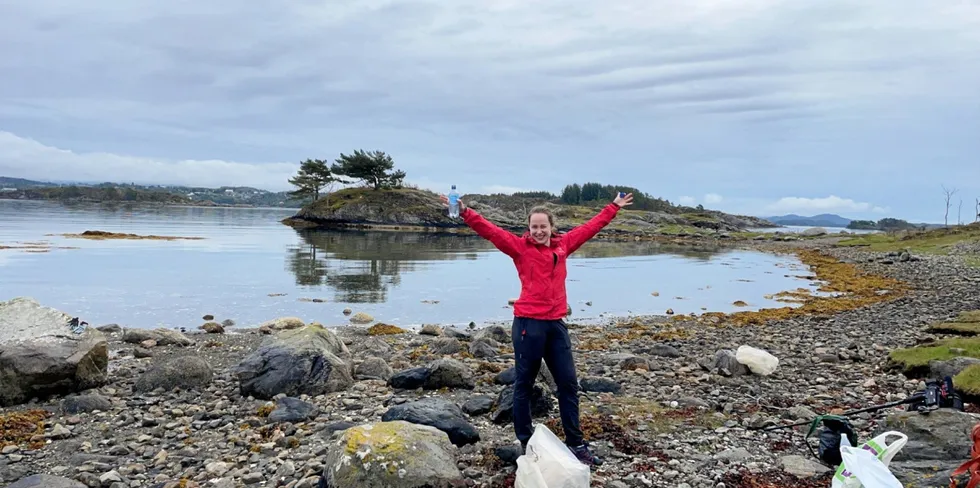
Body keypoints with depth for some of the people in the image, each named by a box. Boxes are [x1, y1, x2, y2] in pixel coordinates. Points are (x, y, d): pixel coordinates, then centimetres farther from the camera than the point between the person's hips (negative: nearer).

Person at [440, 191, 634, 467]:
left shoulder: (563, 245, 10)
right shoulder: (520, 247, -1)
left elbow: (591, 227, 22)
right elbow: (490, 231, -10)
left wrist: (613, 207, 30)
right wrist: (465, 213, -22)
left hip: (556, 324, 5)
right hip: (528, 323, -5)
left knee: (568, 384, 9)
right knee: (524, 384, 5)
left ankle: (576, 444, 21)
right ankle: (525, 443, 18)